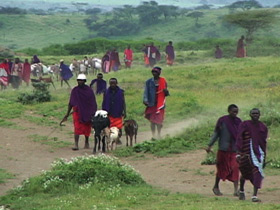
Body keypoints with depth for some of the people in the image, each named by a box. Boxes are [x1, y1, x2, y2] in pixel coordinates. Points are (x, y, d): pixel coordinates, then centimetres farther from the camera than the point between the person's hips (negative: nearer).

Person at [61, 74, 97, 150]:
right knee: (77, 128, -13)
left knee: (87, 128, 11)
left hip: (87, 112, 1)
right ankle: (76, 144, -19)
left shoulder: (89, 91, 0)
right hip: (77, 112, -1)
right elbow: (71, 103, 7)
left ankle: (86, 142, 32)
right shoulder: (75, 91, 1)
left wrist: (94, 113, -1)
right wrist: (67, 113, 7)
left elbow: (93, 104, 4)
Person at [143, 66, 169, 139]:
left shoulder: (163, 81, 7)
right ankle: (153, 135, 3)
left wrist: (166, 92, -11)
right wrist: (145, 100, -11)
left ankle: (159, 135, 10)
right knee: (152, 120, -1)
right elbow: (146, 92, 4)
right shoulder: (149, 82, 5)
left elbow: (166, 93, 12)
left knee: (159, 120, -2)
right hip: (152, 103, 0)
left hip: (160, 103, 0)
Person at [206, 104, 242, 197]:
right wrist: (210, 145, -3)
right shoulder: (222, 120, -5)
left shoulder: (238, 121, 6)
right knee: (222, 168, 7)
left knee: (235, 168, -9)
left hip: (235, 150, 2)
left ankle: (236, 190, -12)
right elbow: (216, 133, 1)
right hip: (223, 149, -2)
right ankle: (216, 187, 27)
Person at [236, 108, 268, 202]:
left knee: (258, 173, -15)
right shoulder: (244, 125, -4)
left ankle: (255, 196, -18)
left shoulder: (263, 127, 8)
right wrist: (239, 153, -22)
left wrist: (264, 156, 18)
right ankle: (241, 191, 41)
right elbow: (239, 139, -12)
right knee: (245, 173, 14)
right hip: (246, 153, -1)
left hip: (258, 153, 2)